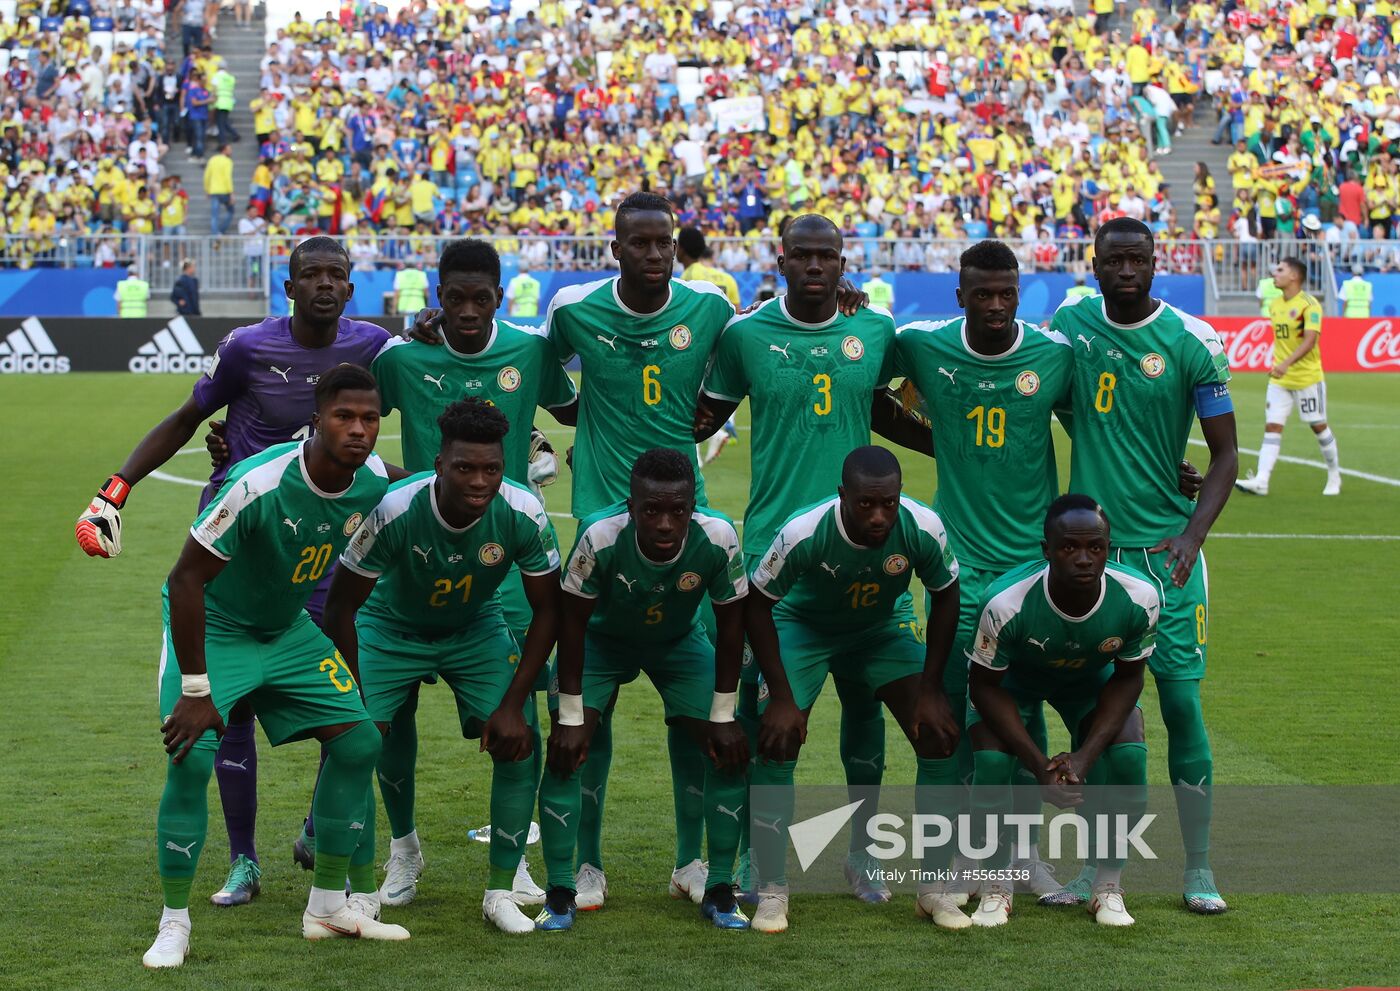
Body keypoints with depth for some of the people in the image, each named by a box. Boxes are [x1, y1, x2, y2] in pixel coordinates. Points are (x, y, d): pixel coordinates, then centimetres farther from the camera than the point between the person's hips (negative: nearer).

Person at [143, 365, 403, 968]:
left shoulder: (373, 482, -14)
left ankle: (329, 906, 13)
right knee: (192, 756, -22)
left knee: (359, 741, -1)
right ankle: (173, 925, -7)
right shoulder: (259, 484, -33)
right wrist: (195, 689, -25)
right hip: (212, 624, -6)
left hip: (288, 628, 6)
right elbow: (186, 579, -27)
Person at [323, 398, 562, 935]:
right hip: (391, 626, -2)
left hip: (476, 629, 2)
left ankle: (500, 892, 1)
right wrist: (359, 699, -18)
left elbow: (548, 611, -14)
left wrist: (512, 704, -18)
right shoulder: (395, 510, -34)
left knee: (519, 743, -13)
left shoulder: (523, 514, -28)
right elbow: (340, 606, -21)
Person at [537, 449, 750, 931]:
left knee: (729, 752, -9)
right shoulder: (600, 537, -37)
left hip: (679, 642, 2)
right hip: (601, 639, -1)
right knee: (565, 751, -16)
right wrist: (571, 717, -21)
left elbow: (730, 624, -17)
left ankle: (719, 890, 6)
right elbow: (573, 623, -23)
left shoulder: (717, 539, -33)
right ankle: (560, 892, -4)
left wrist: (723, 716, -13)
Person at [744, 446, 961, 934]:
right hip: (804, 624, -2)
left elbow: (946, 597, -10)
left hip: (886, 626, 2)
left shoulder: (923, 528, -30)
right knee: (777, 741, -18)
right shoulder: (803, 533, -35)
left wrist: (930, 690, -12)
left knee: (939, 735, -11)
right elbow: (756, 605, -19)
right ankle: (772, 890, -4)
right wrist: (782, 697, -21)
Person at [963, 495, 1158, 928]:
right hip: (1012, 679, -2)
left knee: (1128, 758, -20)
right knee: (991, 762, -24)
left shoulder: (1139, 599, -32)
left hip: (1092, 679, 2)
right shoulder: (1005, 603, -39)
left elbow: (1127, 678, -14)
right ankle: (997, 885, 0)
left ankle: (1109, 886, 0)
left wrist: (1085, 756, -24)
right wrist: (1040, 765, -28)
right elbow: (986, 685, -23)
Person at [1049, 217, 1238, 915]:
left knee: (1181, 699, -4)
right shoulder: (1068, 326, 4)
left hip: (1165, 549, -3)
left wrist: (1194, 532, -14)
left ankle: (1198, 868, 7)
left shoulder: (1191, 342, -5)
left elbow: (1225, 451, -3)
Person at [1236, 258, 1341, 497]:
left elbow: (1309, 340, -25)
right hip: (1279, 380, 6)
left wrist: (1286, 364, -36)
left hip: (1307, 377, -6)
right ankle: (1261, 481, -15)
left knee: (1319, 426, 7)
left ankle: (1334, 477, 25)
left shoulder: (1309, 304, -14)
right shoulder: (1274, 306, 8)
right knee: (1272, 427, -6)